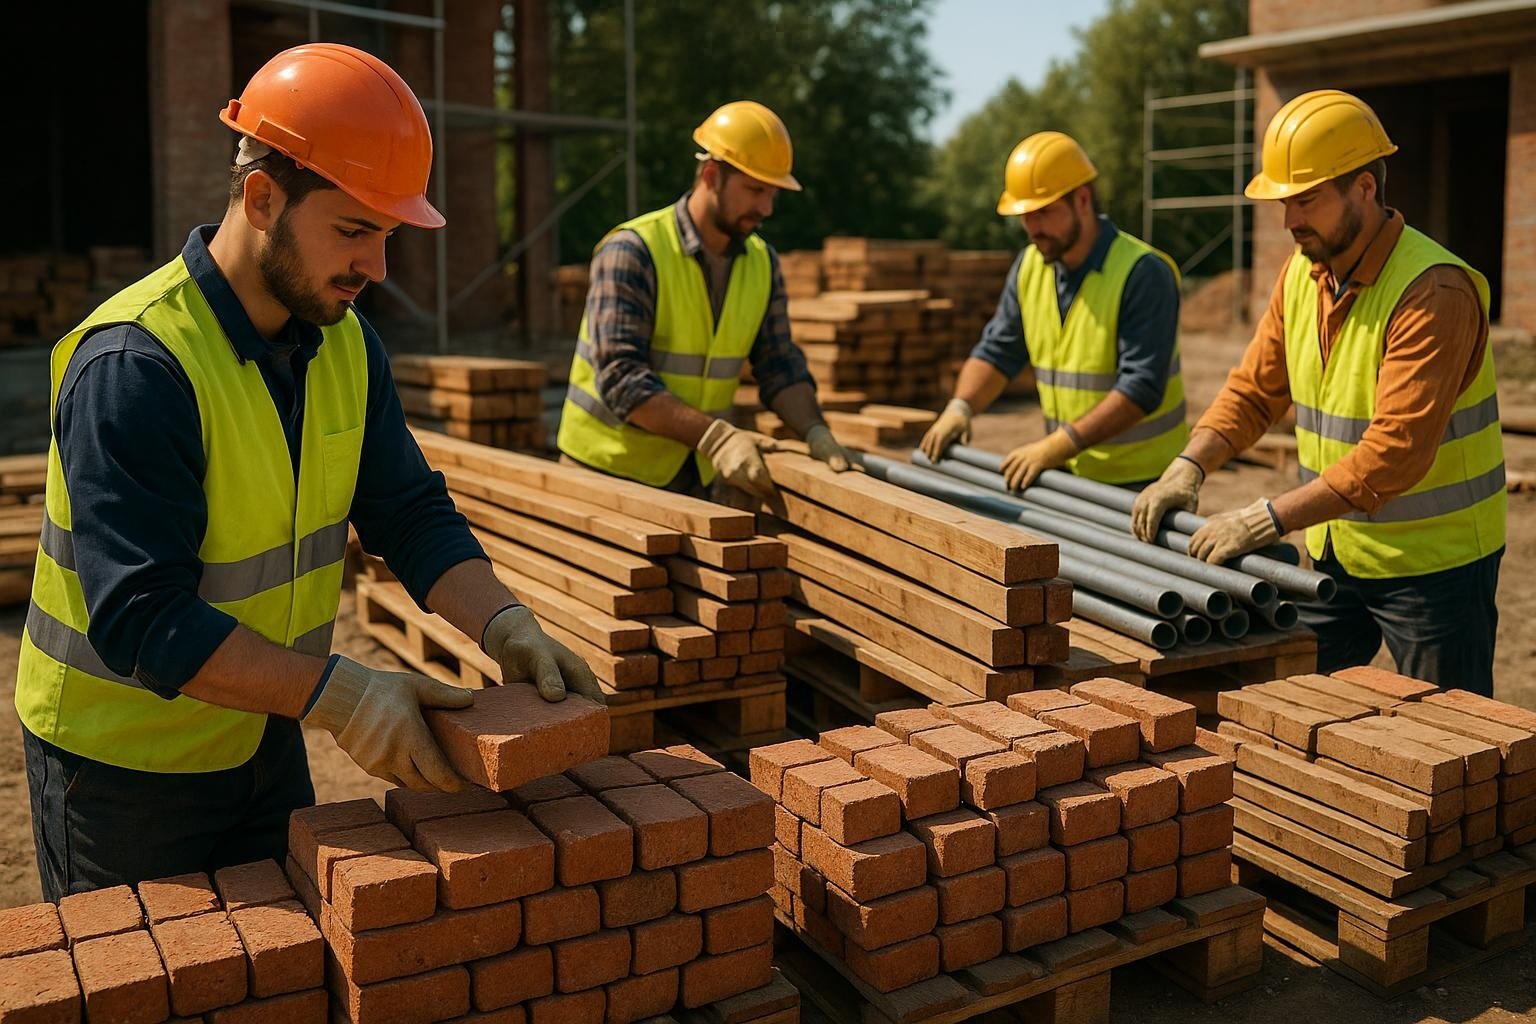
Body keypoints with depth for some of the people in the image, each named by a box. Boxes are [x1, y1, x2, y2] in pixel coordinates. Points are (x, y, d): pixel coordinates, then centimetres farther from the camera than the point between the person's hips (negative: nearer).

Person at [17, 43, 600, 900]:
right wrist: (336, 693, -37)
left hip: (263, 734, 7)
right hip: (125, 759, -6)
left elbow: (414, 515, -3)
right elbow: (141, 619, -31)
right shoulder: (134, 366, -28)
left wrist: (504, 626, -19)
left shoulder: (344, 340, -4)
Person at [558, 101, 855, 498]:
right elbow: (620, 377, -25)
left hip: (694, 474, 6)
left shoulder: (763, 262, 2)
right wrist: (714, 436, -34)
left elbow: (779, 364, 4)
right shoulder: (631, 252, -18)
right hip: (610, 467, -5)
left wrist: (815, 431, -16)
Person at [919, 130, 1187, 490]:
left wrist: (1057, 446, -30)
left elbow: (1141, 386, -24)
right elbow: (997, 351, 10)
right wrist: (960, 407, -9)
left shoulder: (1142, 272, -18)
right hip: (1069, 473, 6)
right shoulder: (1029, 266, 4)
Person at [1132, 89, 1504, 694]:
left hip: (1432, 562, -7)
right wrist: (1188, 468, -10)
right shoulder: (1302, 272, 2)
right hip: (1332, 554, 7)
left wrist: (1269, 520, -32)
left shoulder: (1434, 292, -23)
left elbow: (1396, 452, -30)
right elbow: (1254, 389, 6)